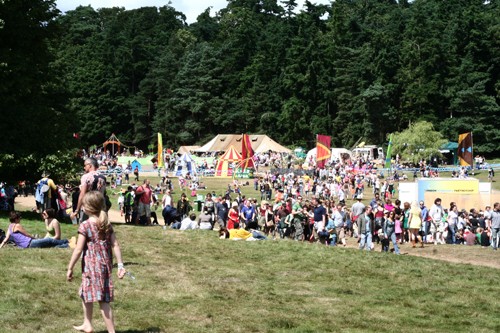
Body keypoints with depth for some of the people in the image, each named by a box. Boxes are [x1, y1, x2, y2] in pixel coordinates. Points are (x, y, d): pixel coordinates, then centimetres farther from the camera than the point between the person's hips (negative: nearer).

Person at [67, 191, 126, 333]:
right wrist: (120, 265, 2)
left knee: (102, 300, -4)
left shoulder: (85, 225, -12)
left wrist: (70, 268, -7)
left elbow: (78, 250, -13)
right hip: (105, 265, 7)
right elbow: (115, 245, 1)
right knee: (85, 293, 24)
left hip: (91, 266, -7)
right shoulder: (107, 224, 5)